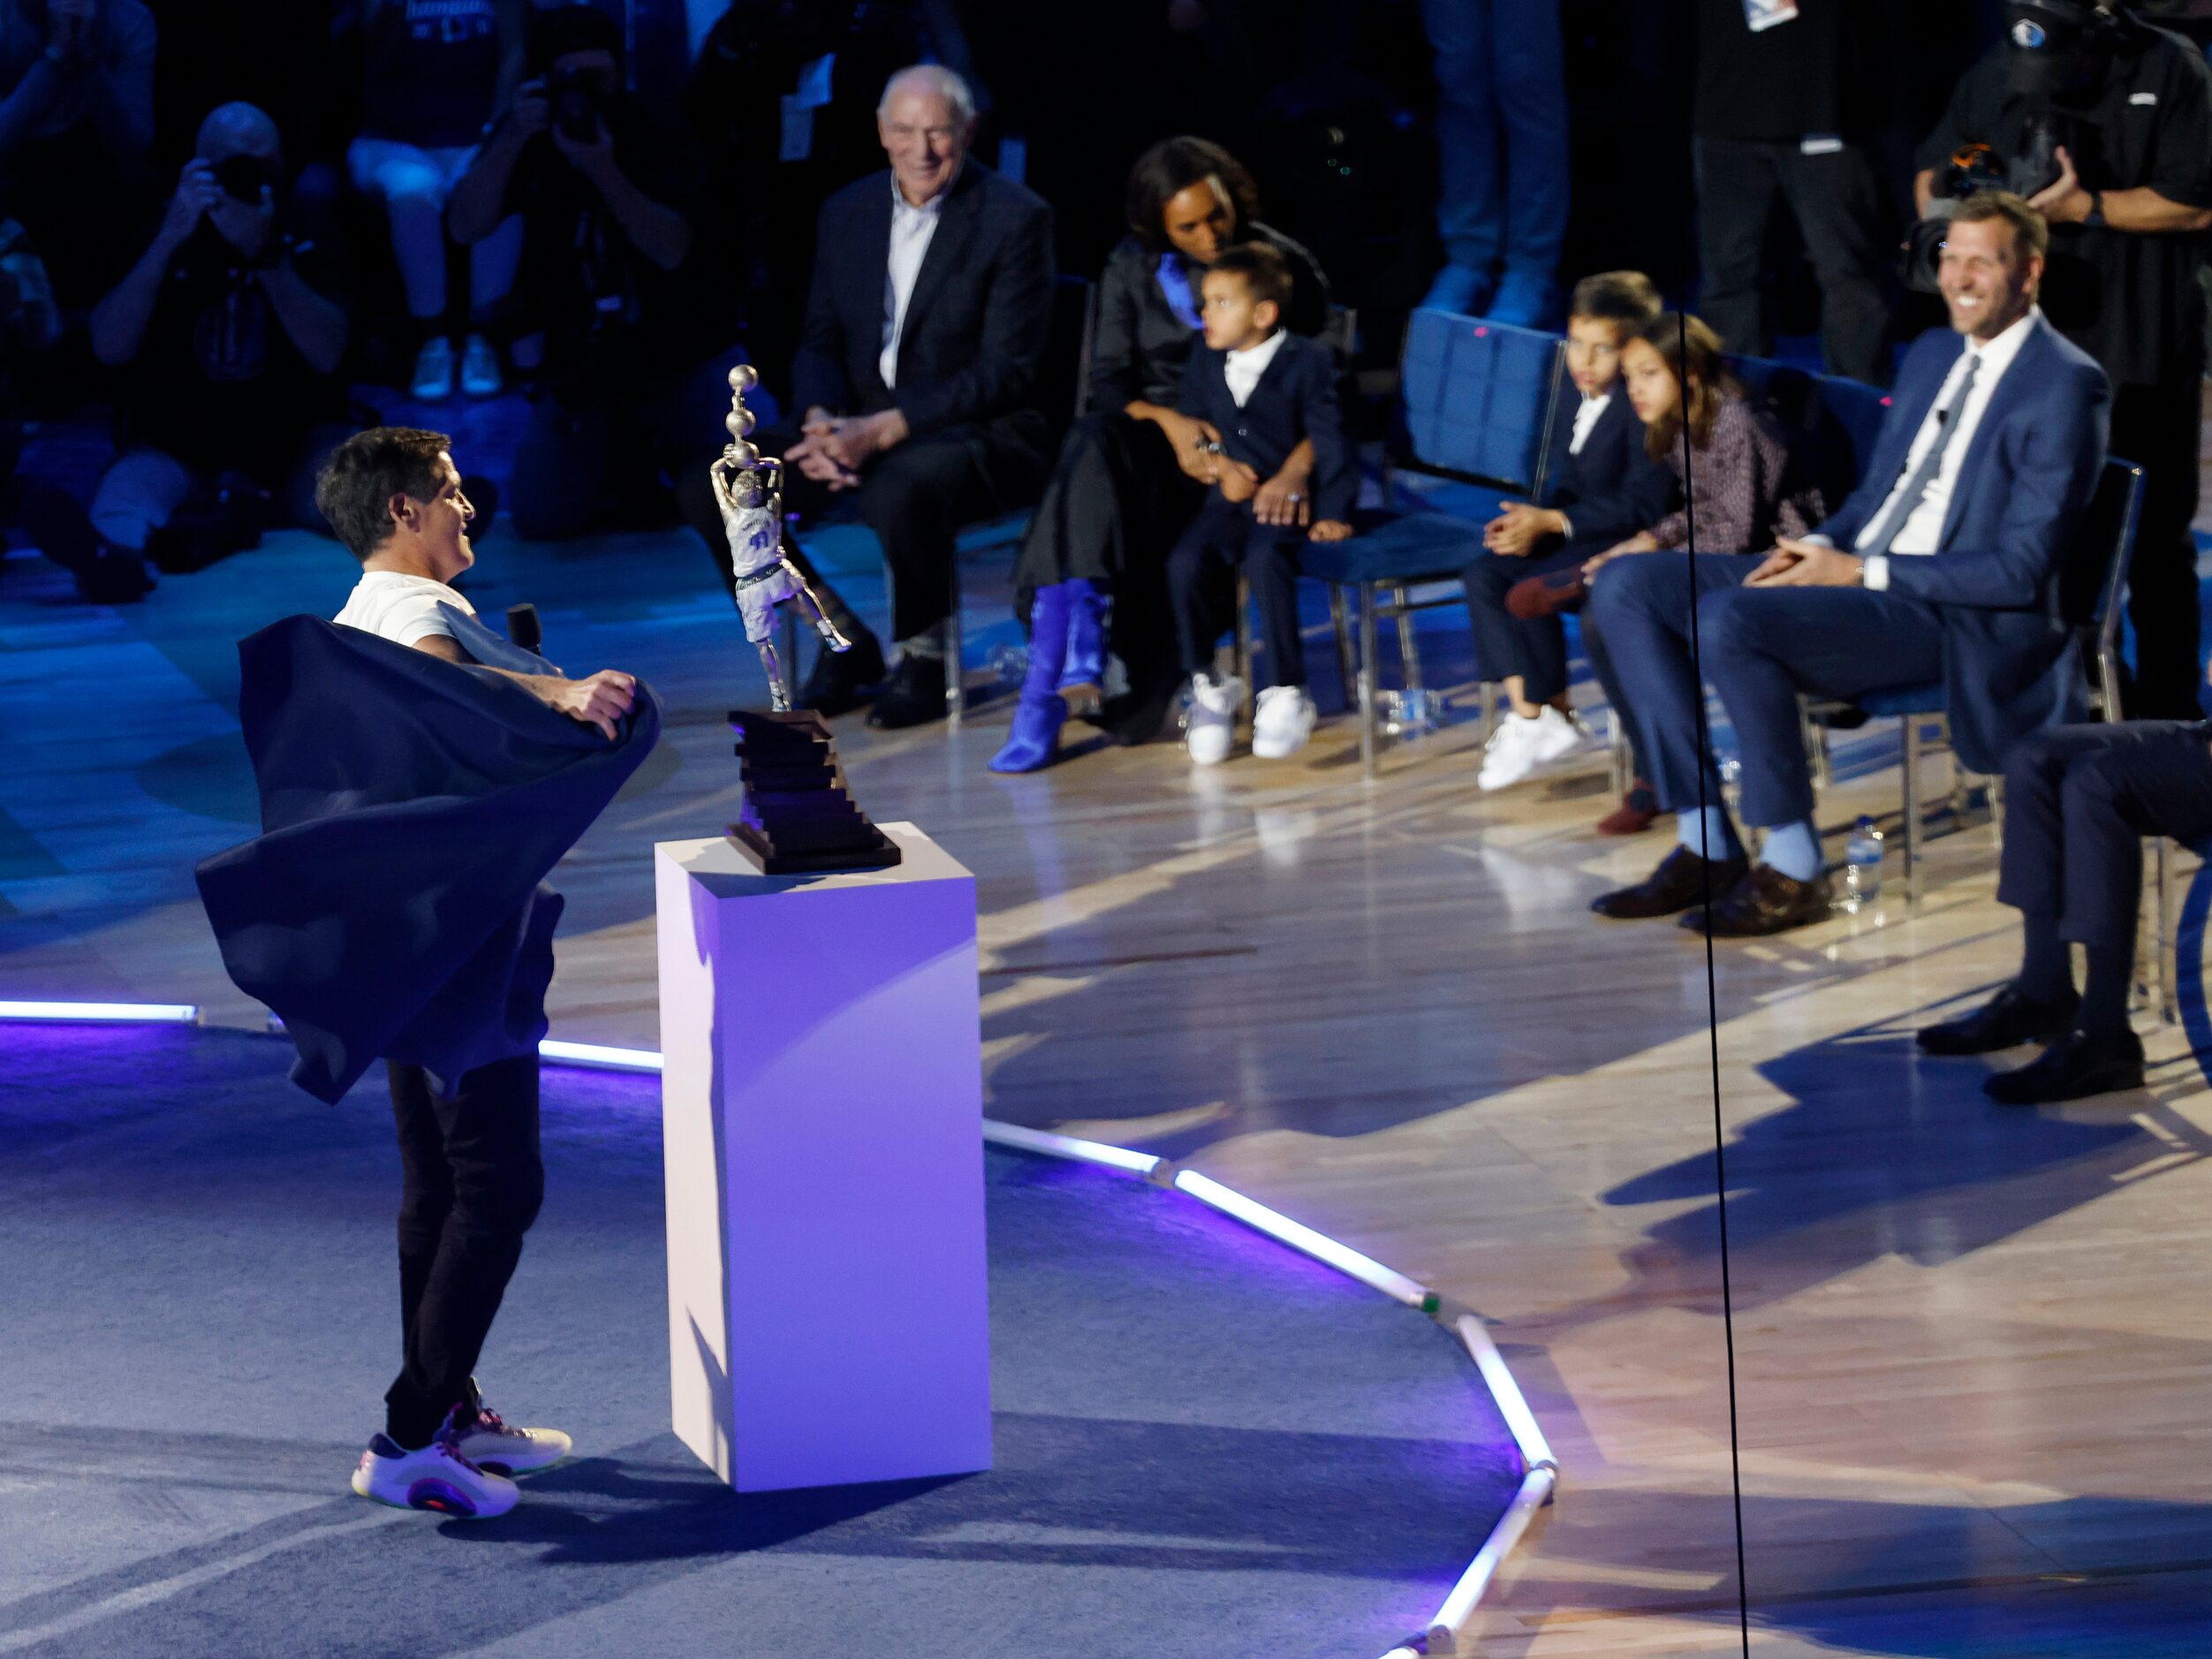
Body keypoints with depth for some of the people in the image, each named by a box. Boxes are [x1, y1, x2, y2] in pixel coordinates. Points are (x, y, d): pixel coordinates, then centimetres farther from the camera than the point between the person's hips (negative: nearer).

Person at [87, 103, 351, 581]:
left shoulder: (305, 235, -1)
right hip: (177, 444, -1)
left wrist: (266, 255, -26)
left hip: (288, 442, 1)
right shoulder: (164, 233, -2)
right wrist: (169, 240, -25)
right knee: (118, 515, -33)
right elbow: (110, 349, -16)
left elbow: (326, 355, -16)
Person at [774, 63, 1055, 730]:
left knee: (899, 488, -39)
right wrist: (823, 422, -13)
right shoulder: (847, 212, 9)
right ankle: (844, 642, 3)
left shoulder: (1014, 218, -9)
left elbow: (1007, 371, -14)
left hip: (981, 434, -6)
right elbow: (819, 343, 11)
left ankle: (924, 658, -13)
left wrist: (884, 430, -22)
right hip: (859, 427, 6)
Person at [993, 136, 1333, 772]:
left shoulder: (1283, 265, 4)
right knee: (1093, 444, -36)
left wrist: (1295, 473, -21)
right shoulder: (1132, 269, 10)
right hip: (1157, 441, 2)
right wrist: (1167, 421, -16)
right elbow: (1108, 380, 6)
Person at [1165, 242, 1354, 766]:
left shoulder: (1307, 361, -3)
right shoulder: (1204, 365, 12)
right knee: (1186, 562, -26)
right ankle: (1208, 685, -7)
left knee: (1265, 560, -35)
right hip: (1228, 502, 4)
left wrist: (1333, 512, -14)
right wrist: (1219, 465, -2)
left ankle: (1286, 694, -23)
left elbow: (1329, 441, -5)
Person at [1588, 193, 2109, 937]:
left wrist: (1862, 572, -18)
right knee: (1624, 587, -5)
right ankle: (1704, 844, -7)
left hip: (1958, 622, -9)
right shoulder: (1932, 354, 16)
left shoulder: (2064, 387, -11)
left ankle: (1793, 868, -19)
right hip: (1853, 574, 9)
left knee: (1728, 620, -32)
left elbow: (2020, 570, -17)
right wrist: (1819, 547, 0)